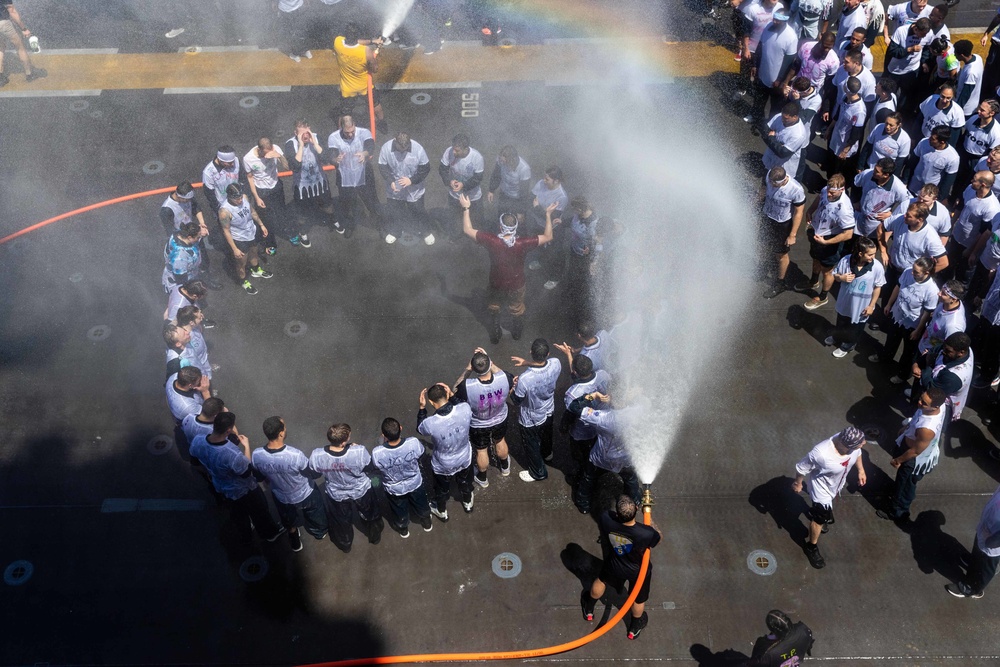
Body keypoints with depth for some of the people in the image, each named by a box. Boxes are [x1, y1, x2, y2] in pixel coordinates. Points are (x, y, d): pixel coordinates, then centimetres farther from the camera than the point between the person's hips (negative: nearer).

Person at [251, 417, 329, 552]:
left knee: (290, 522, 35)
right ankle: (320, 532, 62)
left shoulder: (257, 455, -30)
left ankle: (295, 543, 61)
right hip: (305, 495, -2)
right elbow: (315, 474, -23)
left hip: (282, 497, 3)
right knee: (314, 516, 33)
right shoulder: (295, 455, -42)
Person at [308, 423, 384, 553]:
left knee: (341, 522, 33)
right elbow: (370, 465, -15)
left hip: (336, 496, 1)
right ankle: (375, 537, 61)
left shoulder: (317, 455, -34)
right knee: (370, 516, 33)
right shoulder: (359, 452, -39)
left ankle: (345, 545, 60)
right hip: (361, 492, -1)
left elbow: (313, 472, -11)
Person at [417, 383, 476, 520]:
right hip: (464, 459, 2)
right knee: (465, 482, 35)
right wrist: (452, 395, -10)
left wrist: (422, 407, -13)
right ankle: (468, 502, 63)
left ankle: (442, 511, 59)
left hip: (443, 465, -2)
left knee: (442, 489, 31)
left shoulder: (430, 423, -38)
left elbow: (420, 429, -11)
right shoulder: (465, 410, -33)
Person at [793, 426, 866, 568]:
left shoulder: (850, 441, -31)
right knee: (820, 518, 13)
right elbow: (801, 468, -27)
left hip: (838, 483, 6)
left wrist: (860, 470, 9)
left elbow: (857, 453, -3)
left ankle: (824, 518, 69)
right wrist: (798, 484, -9)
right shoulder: (821, 454, -47)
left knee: (829, 504, 35)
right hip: (822, 488, -6)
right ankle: (811, 547, 40)